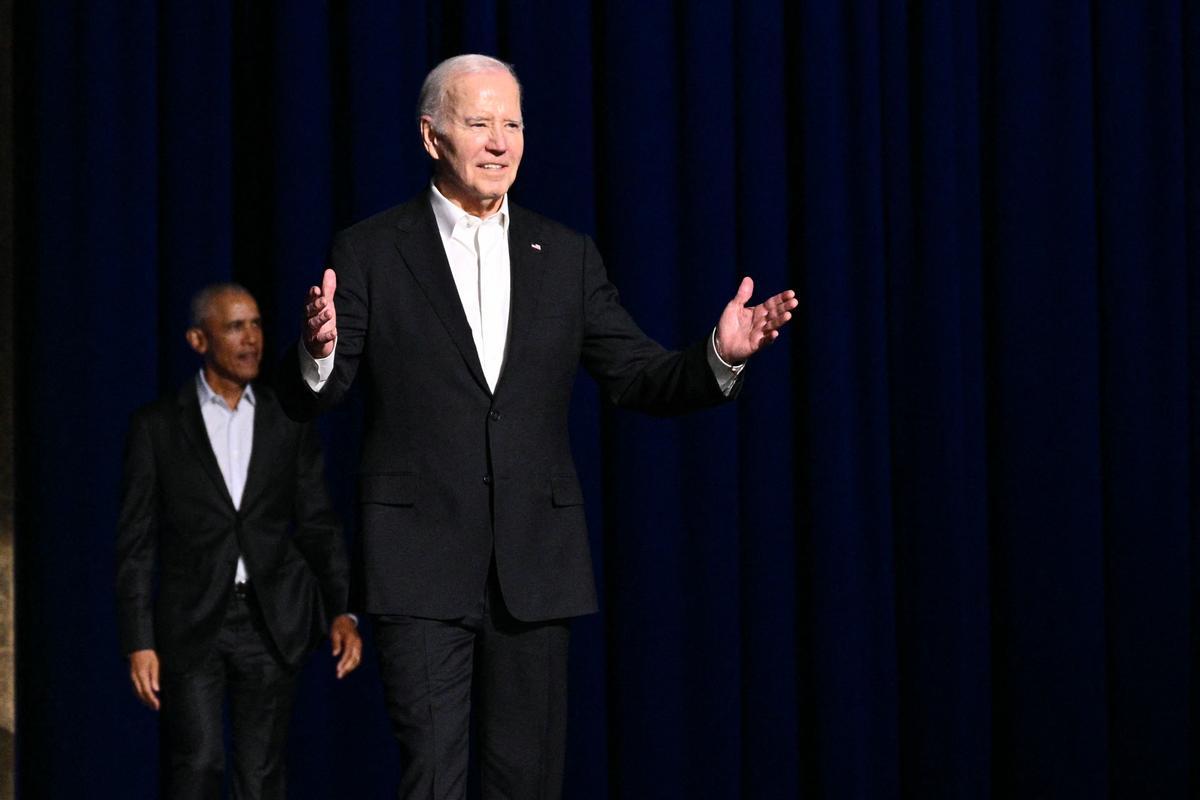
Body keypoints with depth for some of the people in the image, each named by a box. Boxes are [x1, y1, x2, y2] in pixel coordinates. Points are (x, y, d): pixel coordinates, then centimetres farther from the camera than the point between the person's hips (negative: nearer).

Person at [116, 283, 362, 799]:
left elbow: (318, 525, 9)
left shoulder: (290, 423, 9)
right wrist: (139, 642, -4)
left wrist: (342, 612, -5)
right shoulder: (158, 426, 3)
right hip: (191, 623, -2)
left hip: (271, 621, 2)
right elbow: (135, 543, 3)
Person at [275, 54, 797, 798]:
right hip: (422, 561, -3)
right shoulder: (372, 252, 1)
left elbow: (641, 378, 8)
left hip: (534, 563, 3)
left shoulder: (567, 256, 10)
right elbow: (306, 401, -3)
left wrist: (720, 356, -12)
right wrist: (319, 350, -26)